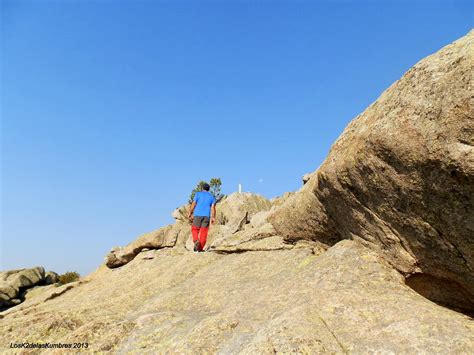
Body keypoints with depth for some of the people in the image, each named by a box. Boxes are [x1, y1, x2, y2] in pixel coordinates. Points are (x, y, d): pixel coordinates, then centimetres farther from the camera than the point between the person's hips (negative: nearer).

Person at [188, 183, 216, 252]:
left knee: (195, 229, 9)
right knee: (203, 231, 2)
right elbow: (213, 207, 3)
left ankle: (196, 241, -17)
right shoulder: (212, 196, 13)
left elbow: (193, 204, 0)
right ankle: (200, 248, 0)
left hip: (197, 214, -1)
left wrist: (190, 213, 5)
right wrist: (213, 218, 1)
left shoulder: (198, 194, 8)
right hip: (207, 215, 1)